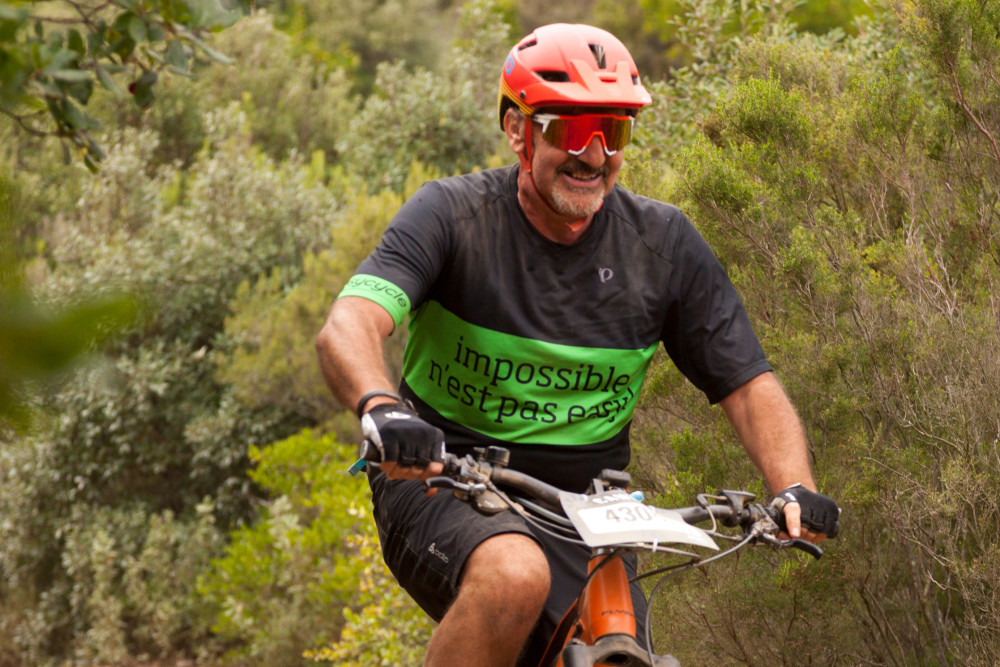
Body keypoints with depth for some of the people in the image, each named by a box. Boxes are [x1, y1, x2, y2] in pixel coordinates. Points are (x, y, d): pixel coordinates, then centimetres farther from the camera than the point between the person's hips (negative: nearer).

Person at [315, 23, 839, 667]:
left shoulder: (664, 243, -1)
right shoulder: (453, 214, -10)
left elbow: (749, 383, 0)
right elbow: (348, 328, -24)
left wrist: (796, 488, -19)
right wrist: (381, 408, -47)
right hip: (444, 487, -4)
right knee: (515, 576, -35)